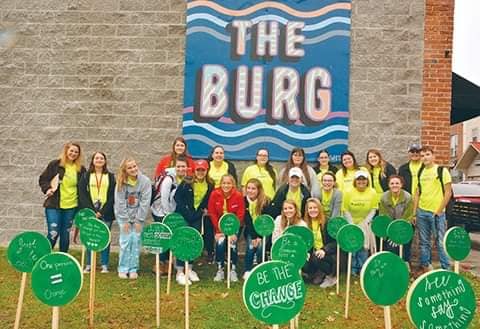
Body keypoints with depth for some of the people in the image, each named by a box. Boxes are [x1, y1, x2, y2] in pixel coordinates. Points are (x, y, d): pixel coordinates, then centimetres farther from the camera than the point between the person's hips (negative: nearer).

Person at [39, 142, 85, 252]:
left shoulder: (80, 169, 4)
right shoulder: (55, 164, -3)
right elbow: (42, 179, 3)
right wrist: (47, 189, -16)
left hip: (71, 206, 3)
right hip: (54, 205, -3)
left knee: (65, 234, 12)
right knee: (53, 234, -7)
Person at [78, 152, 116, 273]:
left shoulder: (111, 176, 6)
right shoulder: (86, 176, 7)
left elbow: (112, 196, 0)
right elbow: (82, 195, -1)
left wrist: (102, 212, -9)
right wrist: (92, 211, -11)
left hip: (106, 213, 0)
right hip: (90, 212, 0)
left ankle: (104, 265, 11)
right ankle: (88, 264, 12)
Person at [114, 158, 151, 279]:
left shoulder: (145, 181, -12)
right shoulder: (121, 182, -9)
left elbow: (145, 202, -12)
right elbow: (120, 203, -9)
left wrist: (139, 220, -12)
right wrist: (125, 221, -10)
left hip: (139, 216, 0)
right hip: (123, 216, 0)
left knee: (136, 241, -2)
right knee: (126, 241, -4)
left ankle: (133, 269, 9)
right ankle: (123, 269, 9)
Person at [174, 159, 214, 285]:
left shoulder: (210, 186, 1)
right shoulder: (186, 182, -12)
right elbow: (177, 197, -13)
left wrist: (205, 209, -2)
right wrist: (187, 211, -16)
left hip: (197, 217, 4)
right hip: (183, 215, -4)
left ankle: (189, 269, 24)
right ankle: (179, 272, 1)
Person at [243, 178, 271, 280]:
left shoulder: (266, 201, -16)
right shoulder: (244, 201, -10)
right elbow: (247, 221, -11)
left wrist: (260, 236, -24)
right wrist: (253, 236, -19)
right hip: (250, 230, 2)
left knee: (260, 245, -24)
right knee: (251, 246, -21)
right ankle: (247, 271, -6)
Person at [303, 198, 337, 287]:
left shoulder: (327, 222, -10)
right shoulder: (306, 223, 3)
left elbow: (335, 241, -13)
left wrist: (324, 250, -29)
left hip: (328, 254, -4)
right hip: (314, 253, 4)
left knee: (316, 259, -35)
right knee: (304, 265, -25)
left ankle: (331, 276, -5)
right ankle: (319, 274, 8)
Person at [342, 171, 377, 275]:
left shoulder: (372, 193, -5)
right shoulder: (349, 193, -9)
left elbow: (373, 209, -2)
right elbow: (346, 210, -6)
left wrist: (365, 222, -14)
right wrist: (352, 224, -13)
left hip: (365, 225, 1)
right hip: (352, 224, -1)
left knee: (364, 247, -3)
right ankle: (353, 269, 10)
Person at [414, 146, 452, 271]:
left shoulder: (442, 171, -5)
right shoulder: (420, 172, 10)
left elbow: (448, 193, -7)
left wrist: (439, 211, -10)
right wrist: (414, 213, 8)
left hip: (437, 213, -5)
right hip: (421, 212, 5)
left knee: (441, 242, 1)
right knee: (424, 242, 12)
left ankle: (446, 269, 12)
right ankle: (425, 266, 22)